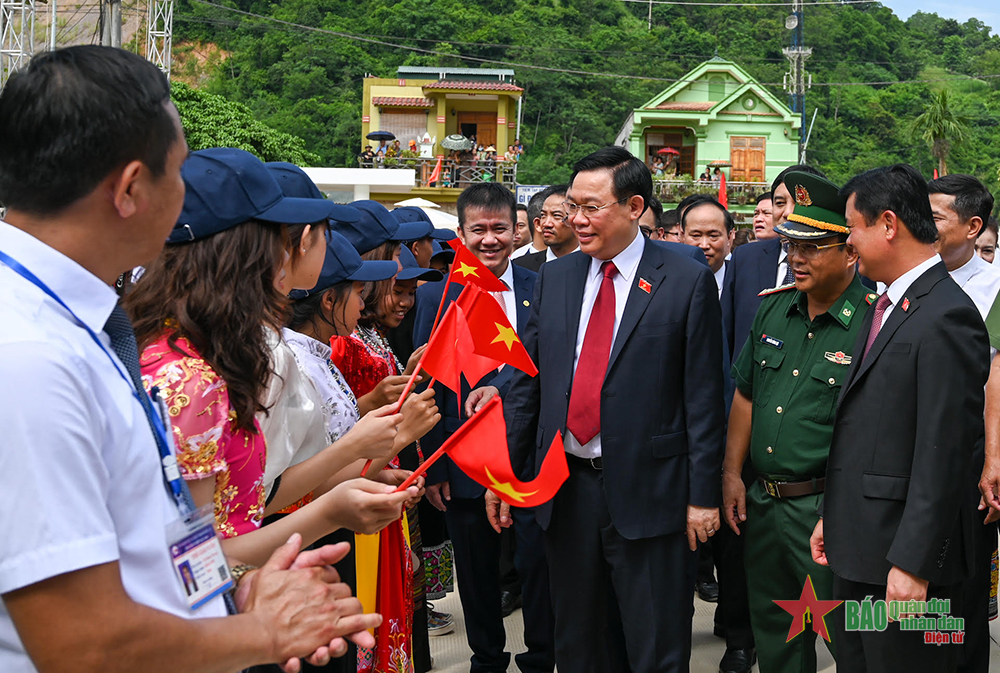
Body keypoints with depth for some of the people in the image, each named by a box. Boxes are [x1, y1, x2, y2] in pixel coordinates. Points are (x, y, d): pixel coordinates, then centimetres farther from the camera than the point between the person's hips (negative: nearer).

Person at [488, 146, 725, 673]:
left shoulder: (688, 281, -5)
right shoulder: (554, 278, 8)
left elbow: (703, 396, -6)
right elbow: (525, 383, 10)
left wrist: (704, 494, -8)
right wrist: (505, 472, 7)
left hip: (647, 491, -4)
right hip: (566, 488, 4)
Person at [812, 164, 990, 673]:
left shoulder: (947, 316, -18)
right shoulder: (885, 306, 13)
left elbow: (945, 452, -22)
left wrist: (912, 563, -22)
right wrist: (834, 518, 17)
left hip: (904, 555, -9)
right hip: (857, 551, 9)